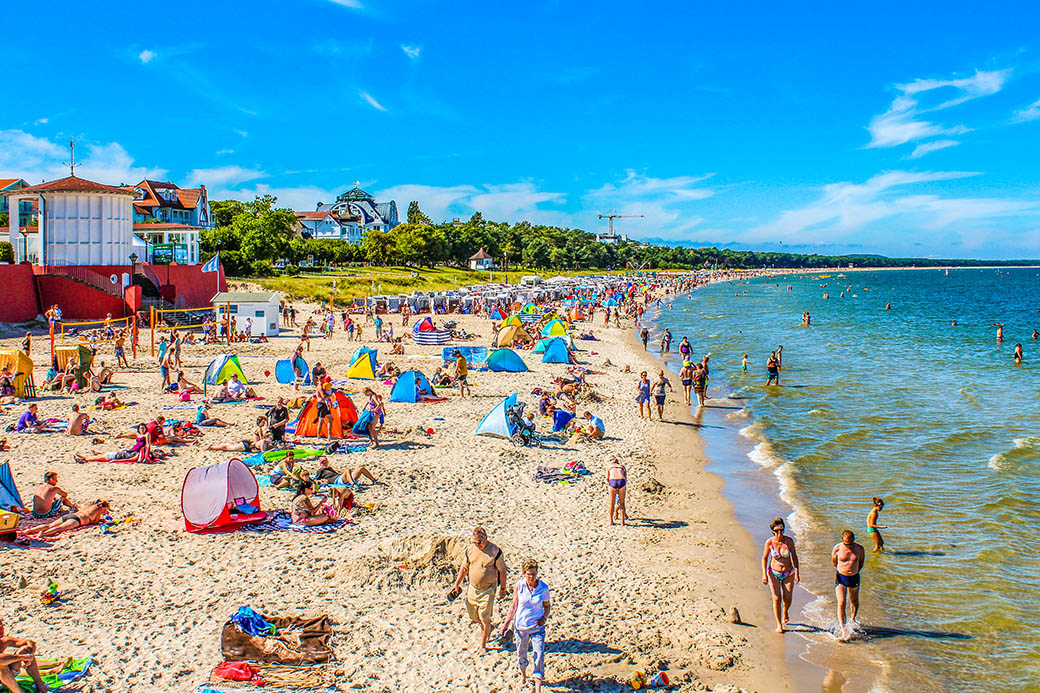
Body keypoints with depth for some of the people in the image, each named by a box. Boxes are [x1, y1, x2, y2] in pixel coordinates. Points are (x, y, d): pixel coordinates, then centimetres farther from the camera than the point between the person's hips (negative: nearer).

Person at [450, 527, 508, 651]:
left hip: (488, 590, -5)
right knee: (473, 616, 14)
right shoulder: (470, 549, -1)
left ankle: (483, 645, 18)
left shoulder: (495, 551, -14)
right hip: (472, 588, 5)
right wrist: (456, 584, 14)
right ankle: (488, 628, 44)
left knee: (485, 619, 1)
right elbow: (464, 568, 12)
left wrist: (503, 589, 0)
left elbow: (502, 571, -5)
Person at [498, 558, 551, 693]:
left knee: (539, 655, -5)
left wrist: (545, 617, -15)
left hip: (538, 627, -1)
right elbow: (514, 605, 0)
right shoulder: (519, 586, -12)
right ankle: (523, 675, 47)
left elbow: (547, 605, 3)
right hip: (521, 626, 1)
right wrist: (506, 623, 3)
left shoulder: (544, 588, -13)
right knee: (521, 654, 19)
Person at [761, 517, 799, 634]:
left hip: (788, 574, 1)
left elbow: (794, 557, -2)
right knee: (776, 598, -9)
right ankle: (779, 624, 5)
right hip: (774, 573, -1)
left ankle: (785, 612, 37)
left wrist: (797, 573, -6)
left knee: (787, 599, 0)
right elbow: (764, 558, -2)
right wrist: (764, 574, -8)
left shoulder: (789, 541, -13)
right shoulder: (769, 542, -13)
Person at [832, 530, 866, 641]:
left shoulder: (859, 549, -9)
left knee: (854, 601, 20)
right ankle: (844, 631, -16)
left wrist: (855, 571, 12)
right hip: (840, 578, -2)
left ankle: (853, 620, 50)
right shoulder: (837, 548, -12)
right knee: (841, 603, -13)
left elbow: (862, 561, 10)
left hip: (854, 578, 2)